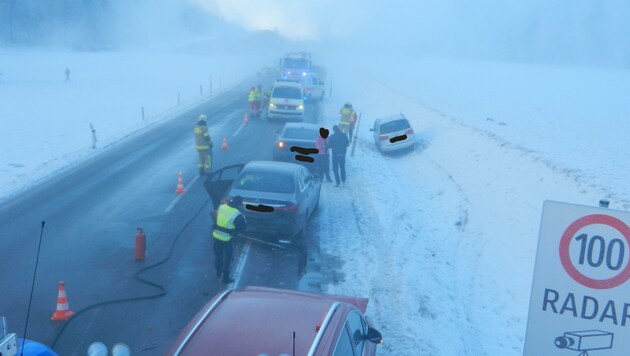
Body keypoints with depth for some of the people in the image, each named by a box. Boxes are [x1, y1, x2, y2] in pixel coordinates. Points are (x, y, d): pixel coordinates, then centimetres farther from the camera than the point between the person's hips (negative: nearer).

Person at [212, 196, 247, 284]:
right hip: (227, 238, -6)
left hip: (216, 235, 6)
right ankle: (226, 278, 19)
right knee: (227, 258, 11)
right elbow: (243, 227, -13)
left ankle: (218, 272, 43)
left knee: (218, 255, 24)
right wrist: (243, 219, 4)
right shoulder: (237, 214, -22)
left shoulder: (222, 206, -5)